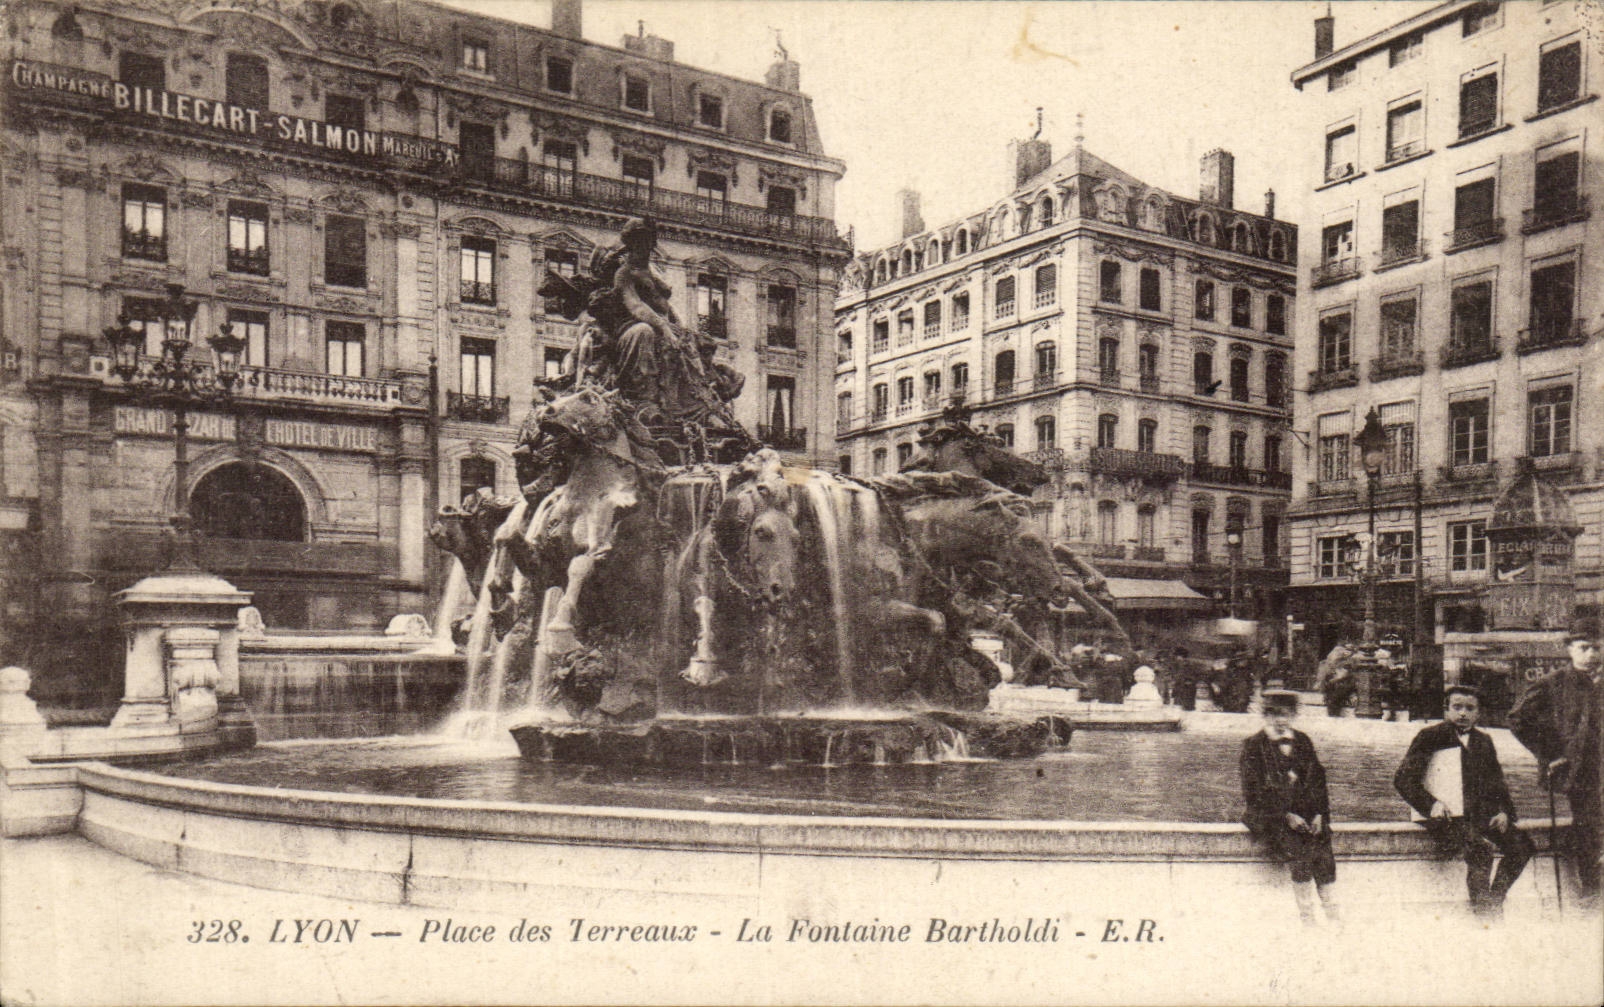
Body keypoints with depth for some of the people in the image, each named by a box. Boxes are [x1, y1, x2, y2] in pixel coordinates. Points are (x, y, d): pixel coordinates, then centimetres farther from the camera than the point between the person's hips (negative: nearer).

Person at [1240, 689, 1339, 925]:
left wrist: (1318, 813, -3)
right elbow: (1255, 791, -5)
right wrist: (1286, 816, -15)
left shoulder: (1302, 741, 15)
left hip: (1304, 811, 3)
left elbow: (1317, 780, 13)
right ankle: (1307, 919, -24)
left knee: (1321, 843, -25)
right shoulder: (1254, 746, 1)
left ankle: (1332, 919, -24)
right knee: (1297, 848, -29)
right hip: (1268, 813, -3)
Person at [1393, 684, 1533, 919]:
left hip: (1479, 817, 6)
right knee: (1480, 847, -30)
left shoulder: (1483, 741, 18)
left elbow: (1496, 783, 24)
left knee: (1522, 844, -15)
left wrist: (1503, 811, 5)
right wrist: (1431, 804, -16)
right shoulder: (1430, 737, 2)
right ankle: (1481, 911, -18)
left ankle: (1494, 902, -4)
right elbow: (1402, 779, -3)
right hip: (1444, 819, -6)